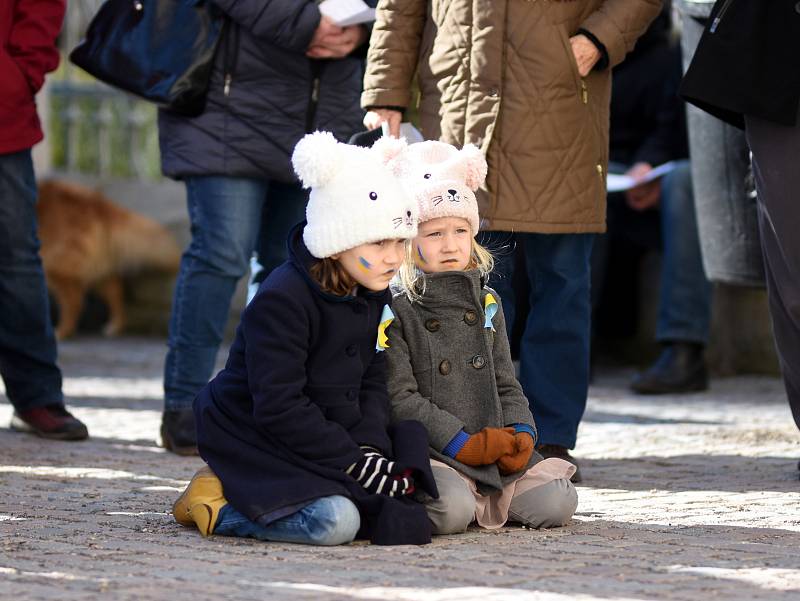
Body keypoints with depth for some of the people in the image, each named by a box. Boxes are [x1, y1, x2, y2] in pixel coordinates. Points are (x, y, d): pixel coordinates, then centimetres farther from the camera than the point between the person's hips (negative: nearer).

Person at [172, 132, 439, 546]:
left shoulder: (372, 296, 5)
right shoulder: (281, 300, -22)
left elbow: (372, 381, 9)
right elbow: (279, 407, -25)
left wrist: (369, 446, -11)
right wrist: (353, 462, -24)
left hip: (325, 435, 9)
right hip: (254, 442, -9)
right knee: (334, 522, -30)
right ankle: (217, 505, -9)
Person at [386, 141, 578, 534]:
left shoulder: (486, 304, 15)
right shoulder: (397, 311, -5)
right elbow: (399, 398, -11)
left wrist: (521, 433, -1)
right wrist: (461, 442, -16)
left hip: (496, 450, 6)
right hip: (429, 453, -6)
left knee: (556, 503, -12)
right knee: (452, 511, -33)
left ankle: (486, 499, 13)